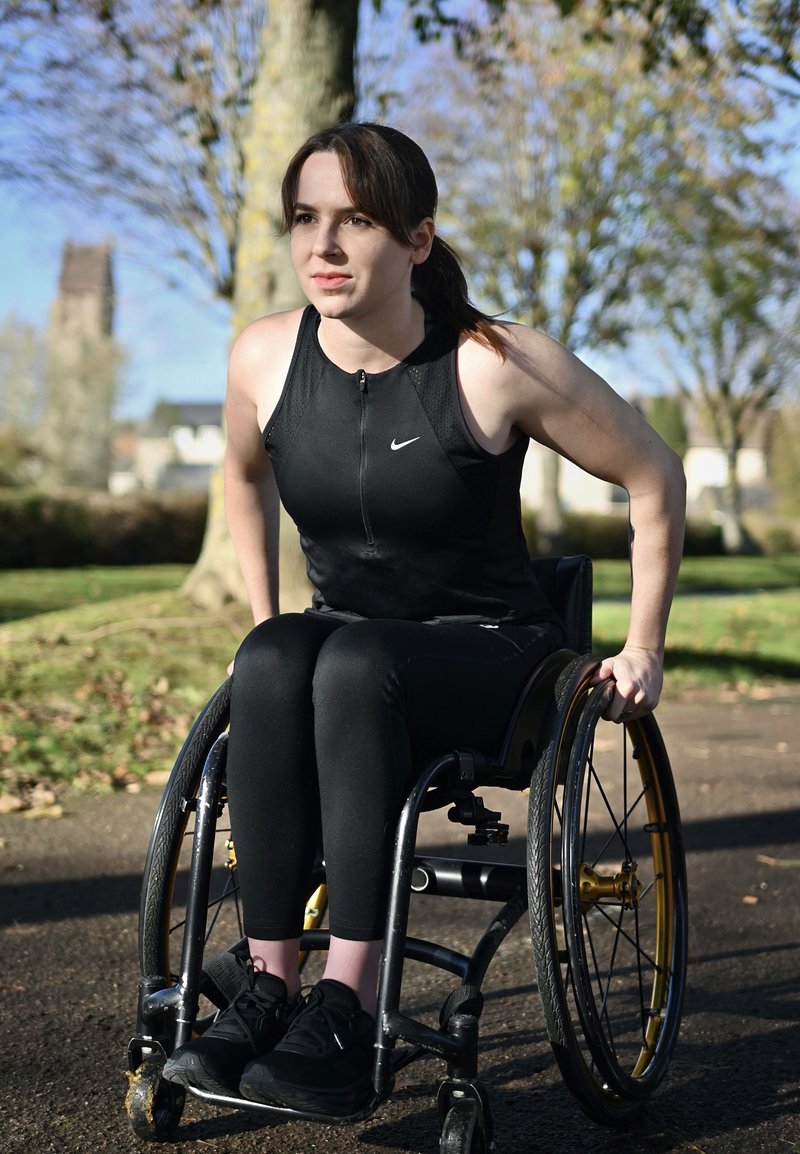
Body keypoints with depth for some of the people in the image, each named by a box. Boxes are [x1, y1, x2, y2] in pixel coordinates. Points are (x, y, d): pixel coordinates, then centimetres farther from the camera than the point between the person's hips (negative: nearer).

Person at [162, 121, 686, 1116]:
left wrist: (643, 650, -1)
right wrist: (267, 623, 16)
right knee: (270, 659, -32)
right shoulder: (264, 356, -3)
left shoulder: (495, 366, -16)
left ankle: (348, 1008, -36)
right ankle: (268, 986, -28)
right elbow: (244, 476, 20)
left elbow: (653, 478, -4)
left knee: (354, 661, -36)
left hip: (490, 655, -3)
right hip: (347, 647, 4)